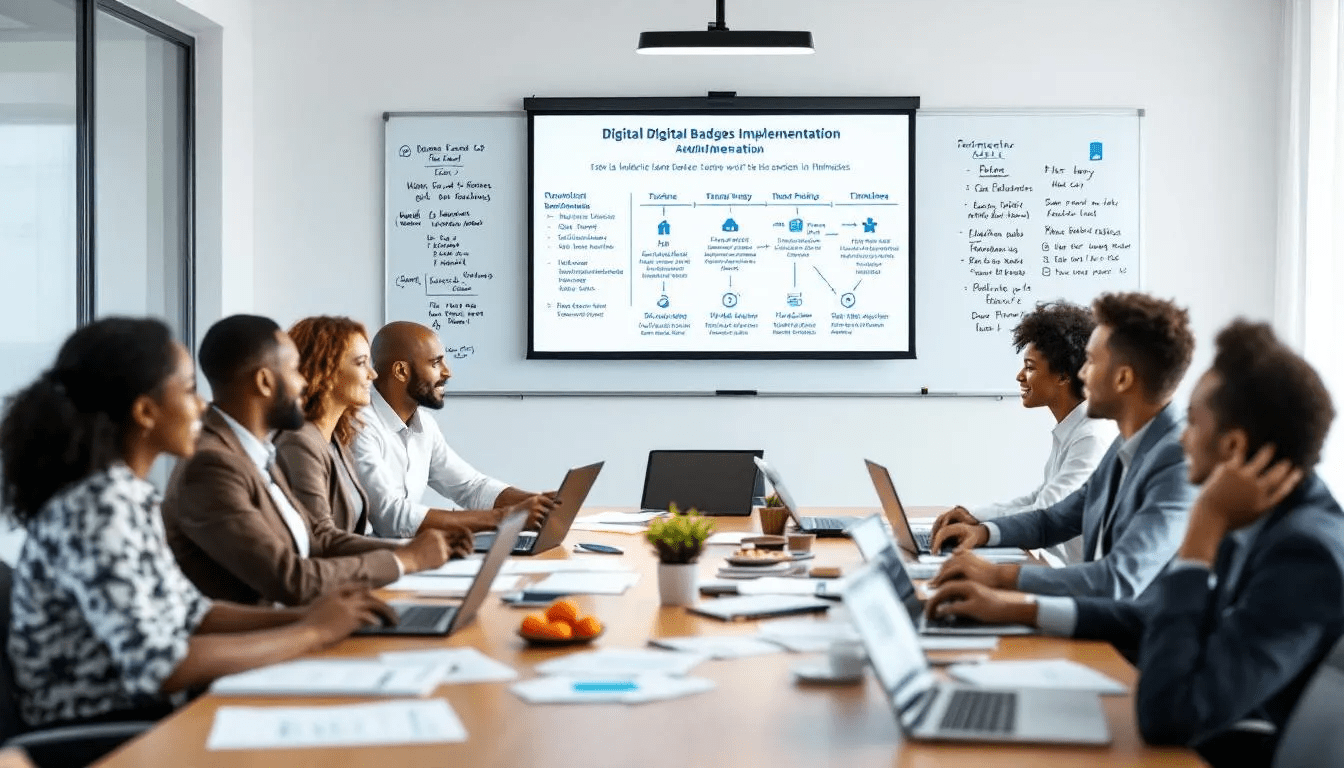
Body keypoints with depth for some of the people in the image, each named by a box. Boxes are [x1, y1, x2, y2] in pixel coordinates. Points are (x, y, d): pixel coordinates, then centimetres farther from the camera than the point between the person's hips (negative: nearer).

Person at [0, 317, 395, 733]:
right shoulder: (97, 507, -22)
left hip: (142, 716, 8)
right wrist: (312, 632, -19)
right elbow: (160, 666, -28)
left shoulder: (125, 494, 5)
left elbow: (188, 612, 13)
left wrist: (303, 616, 0)